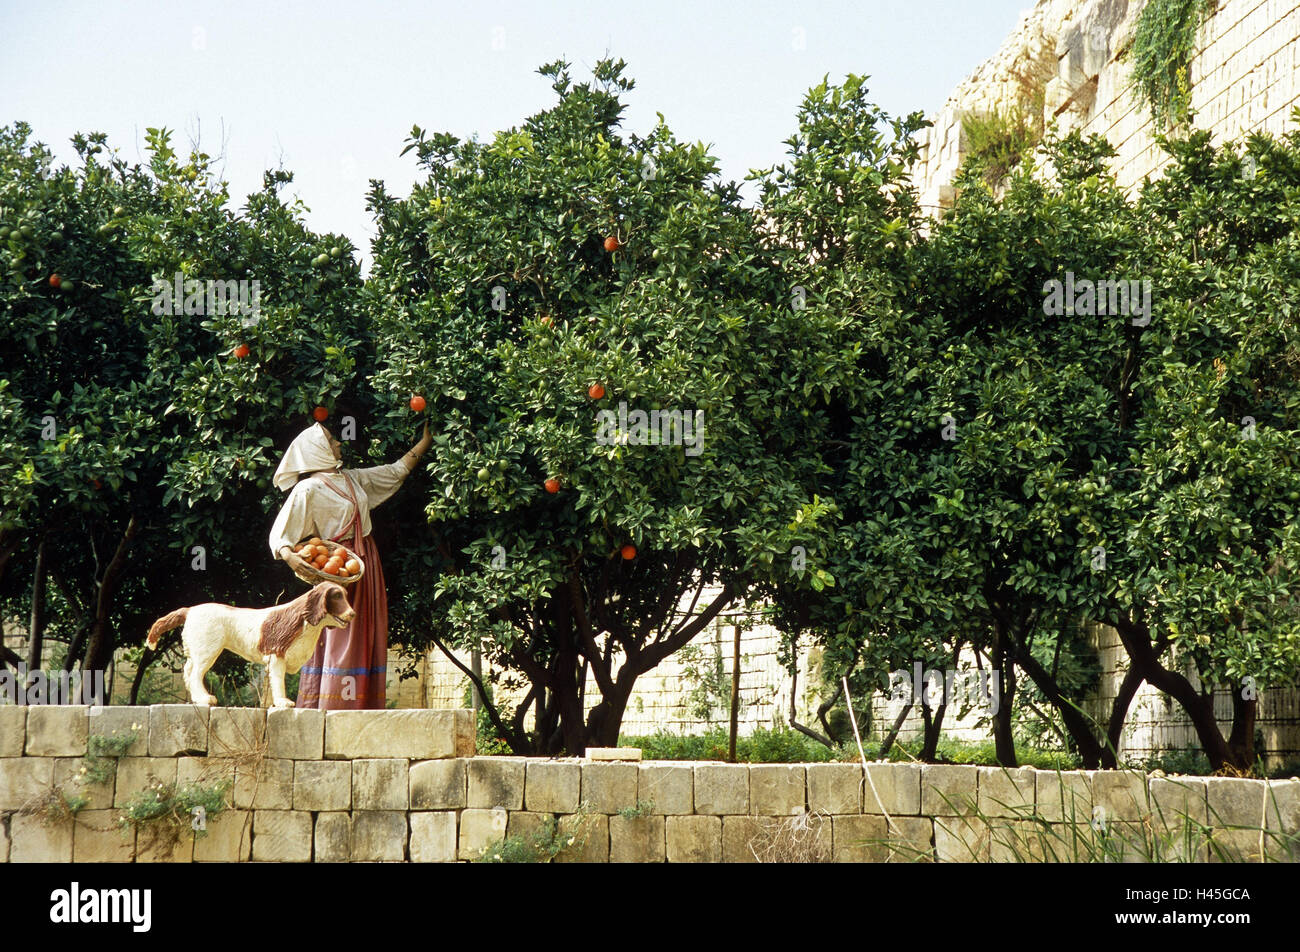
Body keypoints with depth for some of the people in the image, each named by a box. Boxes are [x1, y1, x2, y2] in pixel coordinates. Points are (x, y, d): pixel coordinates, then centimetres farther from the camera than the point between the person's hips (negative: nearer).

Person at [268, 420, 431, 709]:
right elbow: (279, 535, -11)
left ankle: (357, 710, 5)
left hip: (366, 565, 8)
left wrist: (425, 442, 25)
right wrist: (291, 557, -31)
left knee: (365, 639, 4)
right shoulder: (308, 489, -7)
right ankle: (329, 709, -9)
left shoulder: (352, 479, 15)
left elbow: (396, 471, 25)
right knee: (337, 639, -11)